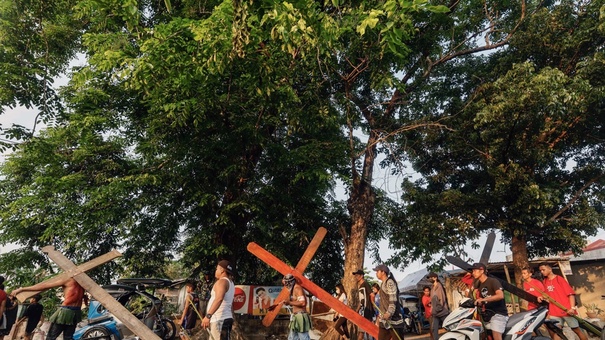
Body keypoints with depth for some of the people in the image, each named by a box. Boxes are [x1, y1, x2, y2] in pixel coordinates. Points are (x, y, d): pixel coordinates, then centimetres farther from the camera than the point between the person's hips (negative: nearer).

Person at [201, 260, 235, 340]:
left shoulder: (221, 281, -12)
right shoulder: (231, 283, 19)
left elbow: (219, 299, -30)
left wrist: (208, 315, -36)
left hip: (219, 320, -10)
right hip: (226, 318, 10)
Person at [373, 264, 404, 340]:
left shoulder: (390, 283, -12)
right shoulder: (383, 284, 17)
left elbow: (393, 300, -20)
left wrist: (389, 313, -32)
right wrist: (380, 315, 24)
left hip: (393, 318, -9)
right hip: (384, 319, 9)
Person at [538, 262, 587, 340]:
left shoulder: (559, 279, -5)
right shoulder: (545, 282, 11)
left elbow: (571, 293, -9)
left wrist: (572, 307, -18)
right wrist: (541, 297, -1)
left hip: (567, 310, -4)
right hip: (554, 311, 4)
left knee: (577, 330, 10)